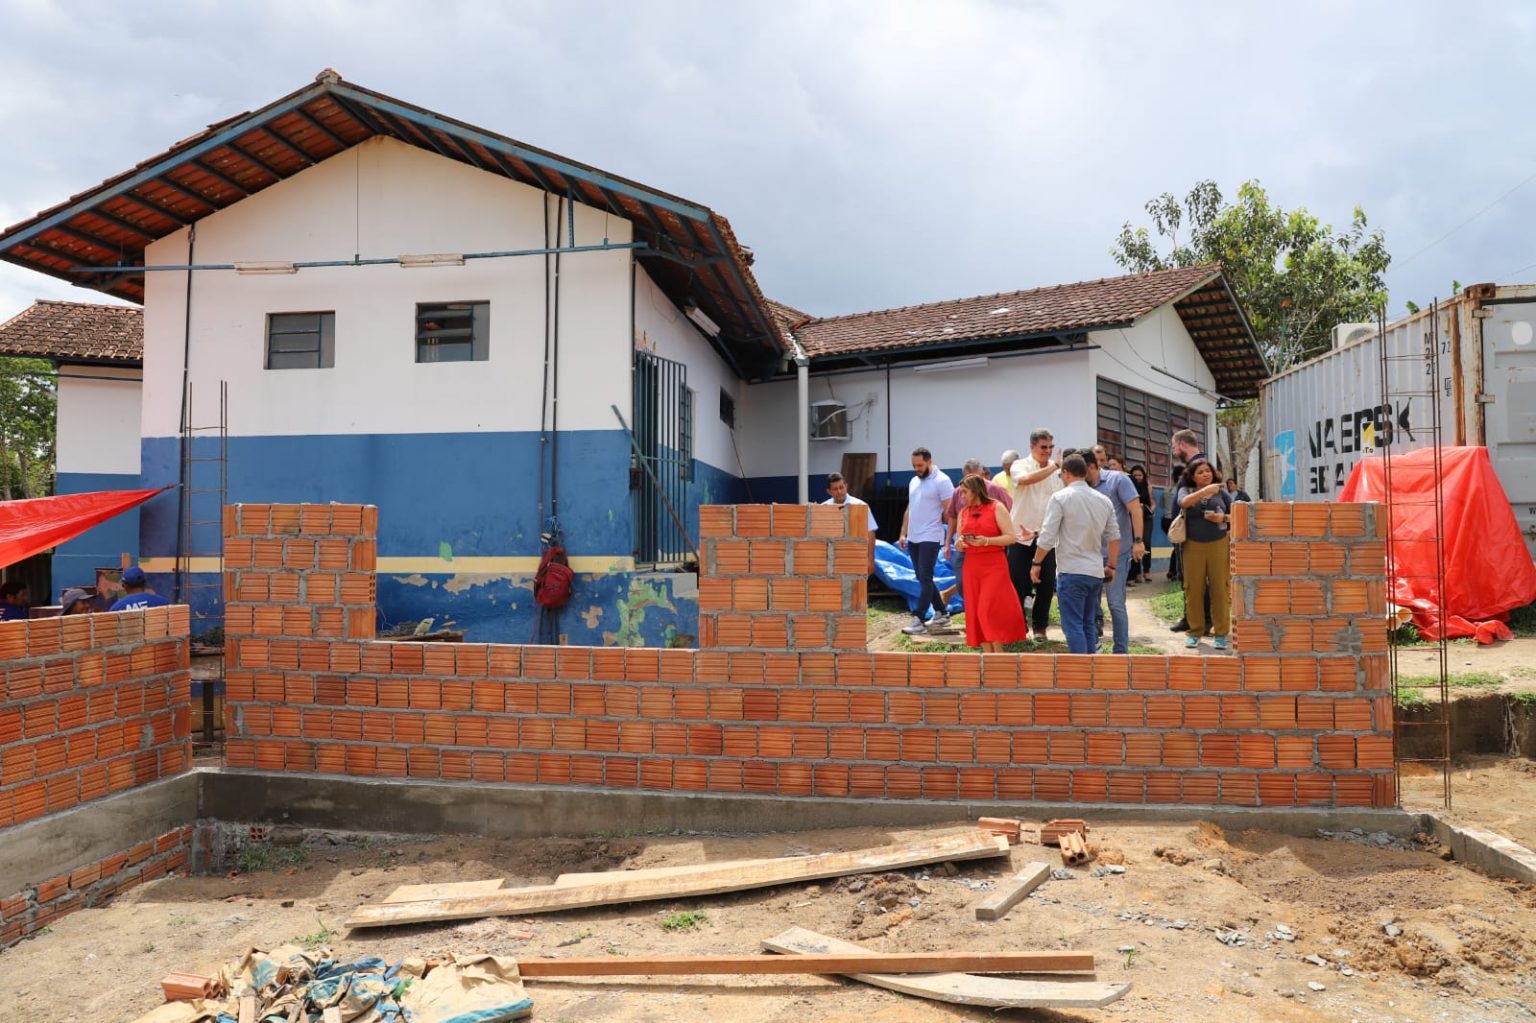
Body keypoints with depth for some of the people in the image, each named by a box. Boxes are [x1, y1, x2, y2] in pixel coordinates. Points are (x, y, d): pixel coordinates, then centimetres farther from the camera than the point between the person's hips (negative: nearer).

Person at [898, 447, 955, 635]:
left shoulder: (941, 481, -9)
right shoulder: (914, 481, 16)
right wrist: (903, 533, 17)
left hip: (930, 538, -8)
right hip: (913, 538, 8)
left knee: (924, 579, -9)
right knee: (923, 579, 12)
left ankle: (918, 621, -9)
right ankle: (941, 614, 23)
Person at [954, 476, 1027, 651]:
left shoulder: (996, 508, -2)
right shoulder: (963, 512, 13)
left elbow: (1011, 537, -8)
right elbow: (960, 544, 18)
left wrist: (986, 541, -19)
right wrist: (960, 543, -5)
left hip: (994, 565, -5)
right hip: (972, 566, 5)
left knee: (990, 610, -12)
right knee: (976, 612, 3)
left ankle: (999, 653, -3)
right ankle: (988, 654, 9)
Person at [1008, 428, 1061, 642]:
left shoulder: (1058, 470, 3)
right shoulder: (1020, 466, -2)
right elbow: (1027, 479, -26)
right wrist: (1054, 466, -27)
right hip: (1021, 536, -2)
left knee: (1046, 585, 5)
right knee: (1018, 584, 2)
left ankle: (1039, 627, 20)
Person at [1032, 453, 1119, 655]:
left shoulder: (1061, 497, -8)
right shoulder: (1104, 500, 10)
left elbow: (1047, 537, -12)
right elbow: (1114, 537, 14)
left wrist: (1036, 563, 1)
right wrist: (1111, 566, 25)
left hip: (1071, 571, -6)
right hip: (1096, 572, 6)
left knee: (1073, 626, -4)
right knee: (1088, 624, 14)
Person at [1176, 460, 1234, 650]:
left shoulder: (1221, 492, 8)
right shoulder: (1186, 490, 5)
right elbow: (1184, 502, -19)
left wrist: (1223, 518, -10)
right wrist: (1205, 490, -30)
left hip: (1219, 545, 1)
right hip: (1193, 546, 0)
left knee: (1220, 589, 0)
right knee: (1194, 589, 1)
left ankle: (1221, 633, 8)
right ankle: (1195, 632, 12)